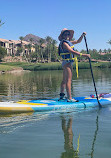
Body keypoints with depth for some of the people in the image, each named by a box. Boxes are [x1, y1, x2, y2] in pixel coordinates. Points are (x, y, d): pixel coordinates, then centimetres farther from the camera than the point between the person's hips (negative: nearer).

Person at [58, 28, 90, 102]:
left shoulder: (68, 42, 16)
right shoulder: (64, 43, -15)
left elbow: (78, 41, 25)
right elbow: (73, 52, -25)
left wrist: (82, 35, 8)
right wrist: (84, 55, -28)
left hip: (68, 63, 10)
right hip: (67, 63, -10)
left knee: (64, 80, 15)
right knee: (68, 80, -13)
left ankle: (61, 95, 23)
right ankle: (69, 98, -14)